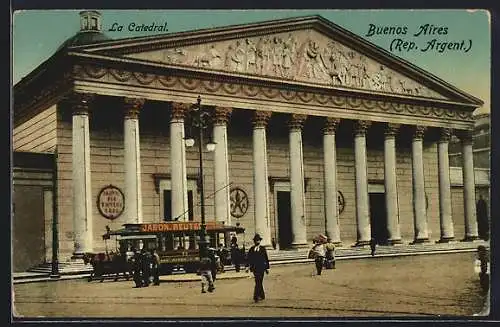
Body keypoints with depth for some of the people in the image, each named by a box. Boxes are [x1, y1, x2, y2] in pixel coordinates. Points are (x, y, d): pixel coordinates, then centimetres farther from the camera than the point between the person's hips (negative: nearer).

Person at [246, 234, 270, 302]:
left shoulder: (262, 249, 3)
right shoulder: (251, 249, 7)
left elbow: (266, 259, 6)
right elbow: (249, 259, 6)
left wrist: (267, 268, 6)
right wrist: (248, 266, -5)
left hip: (261, 268, -2)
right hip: (254, 268, 2)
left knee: (258, 282, -8)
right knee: (258, 282, 7)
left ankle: (256, 297, -6)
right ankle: (262, 295, 19)